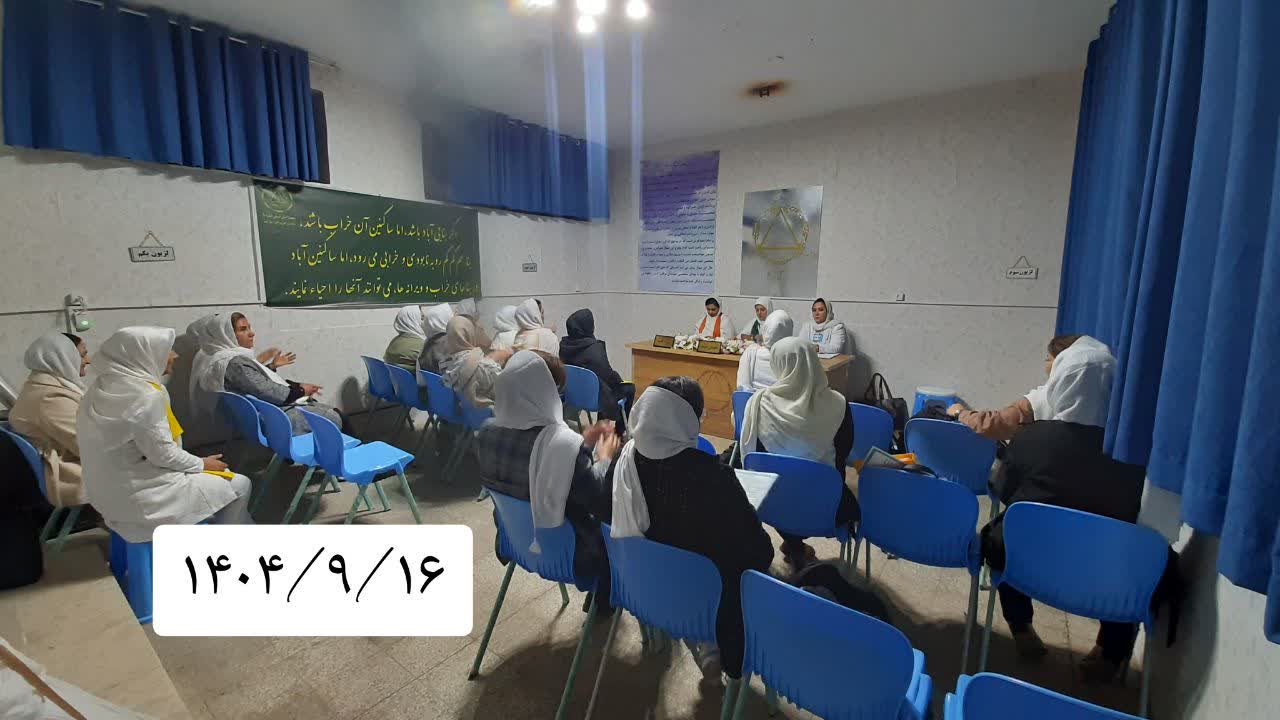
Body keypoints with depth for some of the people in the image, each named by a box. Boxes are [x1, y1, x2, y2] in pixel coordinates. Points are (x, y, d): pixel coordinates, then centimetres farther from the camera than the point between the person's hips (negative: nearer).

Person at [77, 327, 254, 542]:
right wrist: (203, 464, -4)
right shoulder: (144, 396, -25)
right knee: (239, 485, 2)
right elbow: (164, 455, -21)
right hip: (140, 499, -9)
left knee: (221, 477, 20)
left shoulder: (105, 385, 3)